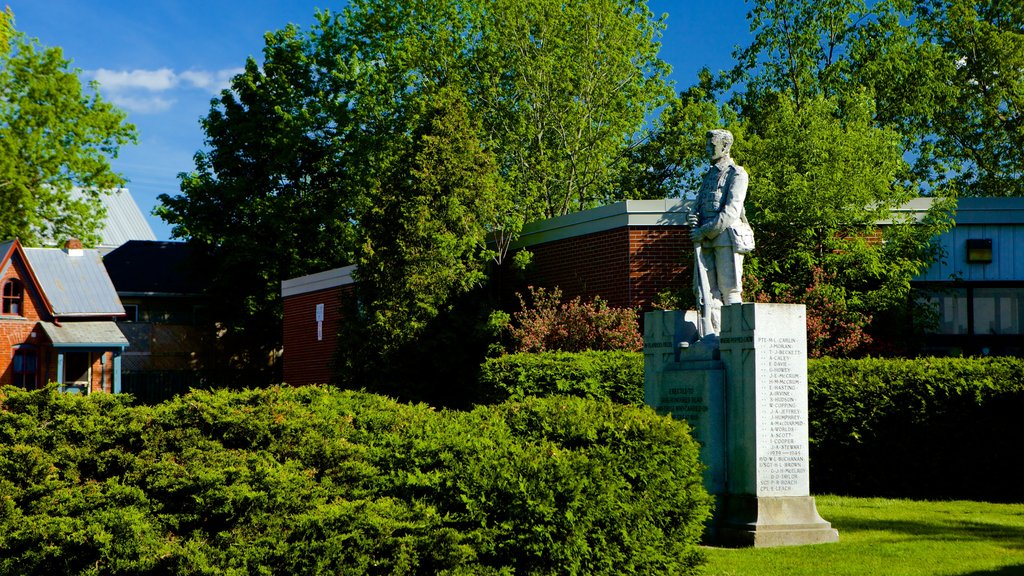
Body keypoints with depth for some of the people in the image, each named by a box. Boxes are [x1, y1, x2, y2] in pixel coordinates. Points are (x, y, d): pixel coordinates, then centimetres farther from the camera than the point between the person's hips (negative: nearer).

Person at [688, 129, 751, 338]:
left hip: (727, 236, -7)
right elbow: (698, 205, 22)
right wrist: (693, 218, -3)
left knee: (729, 289, -9)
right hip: (705, 241, 7)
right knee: (705, 289, 0)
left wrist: (704, 230, -15)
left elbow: (731, 212, -11)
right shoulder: (709, 175, 24)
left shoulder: (737, 174, 0)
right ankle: (709, 335, 0)